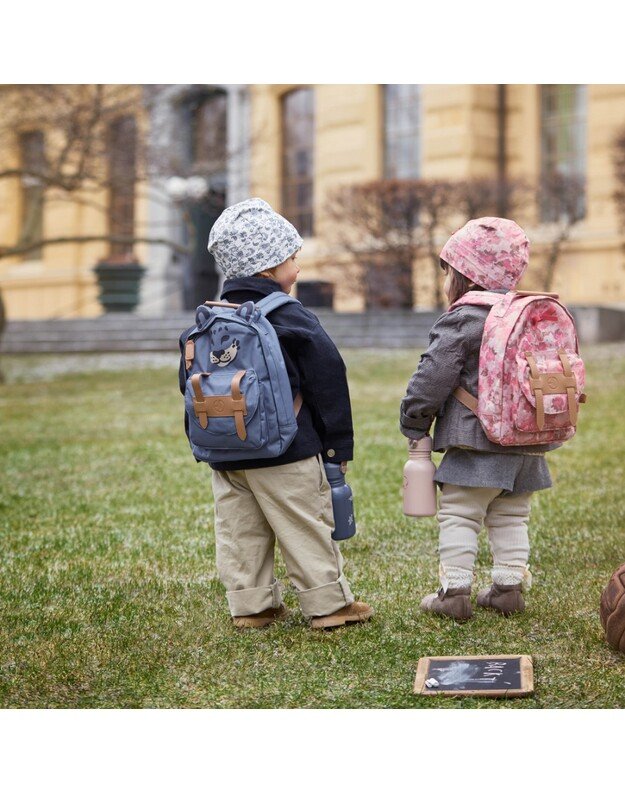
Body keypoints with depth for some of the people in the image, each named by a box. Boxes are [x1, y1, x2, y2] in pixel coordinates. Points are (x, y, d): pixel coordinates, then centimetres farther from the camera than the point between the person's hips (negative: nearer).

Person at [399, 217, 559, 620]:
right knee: (510, 518, 16)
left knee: (458, 516, -2)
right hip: (528, 446, 7)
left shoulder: (459, 322, -11)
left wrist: (414, 423, -1)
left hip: (477, 445, -7)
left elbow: (432, 379, -13)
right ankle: (510, 586, 17)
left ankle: (455, 591, -3)